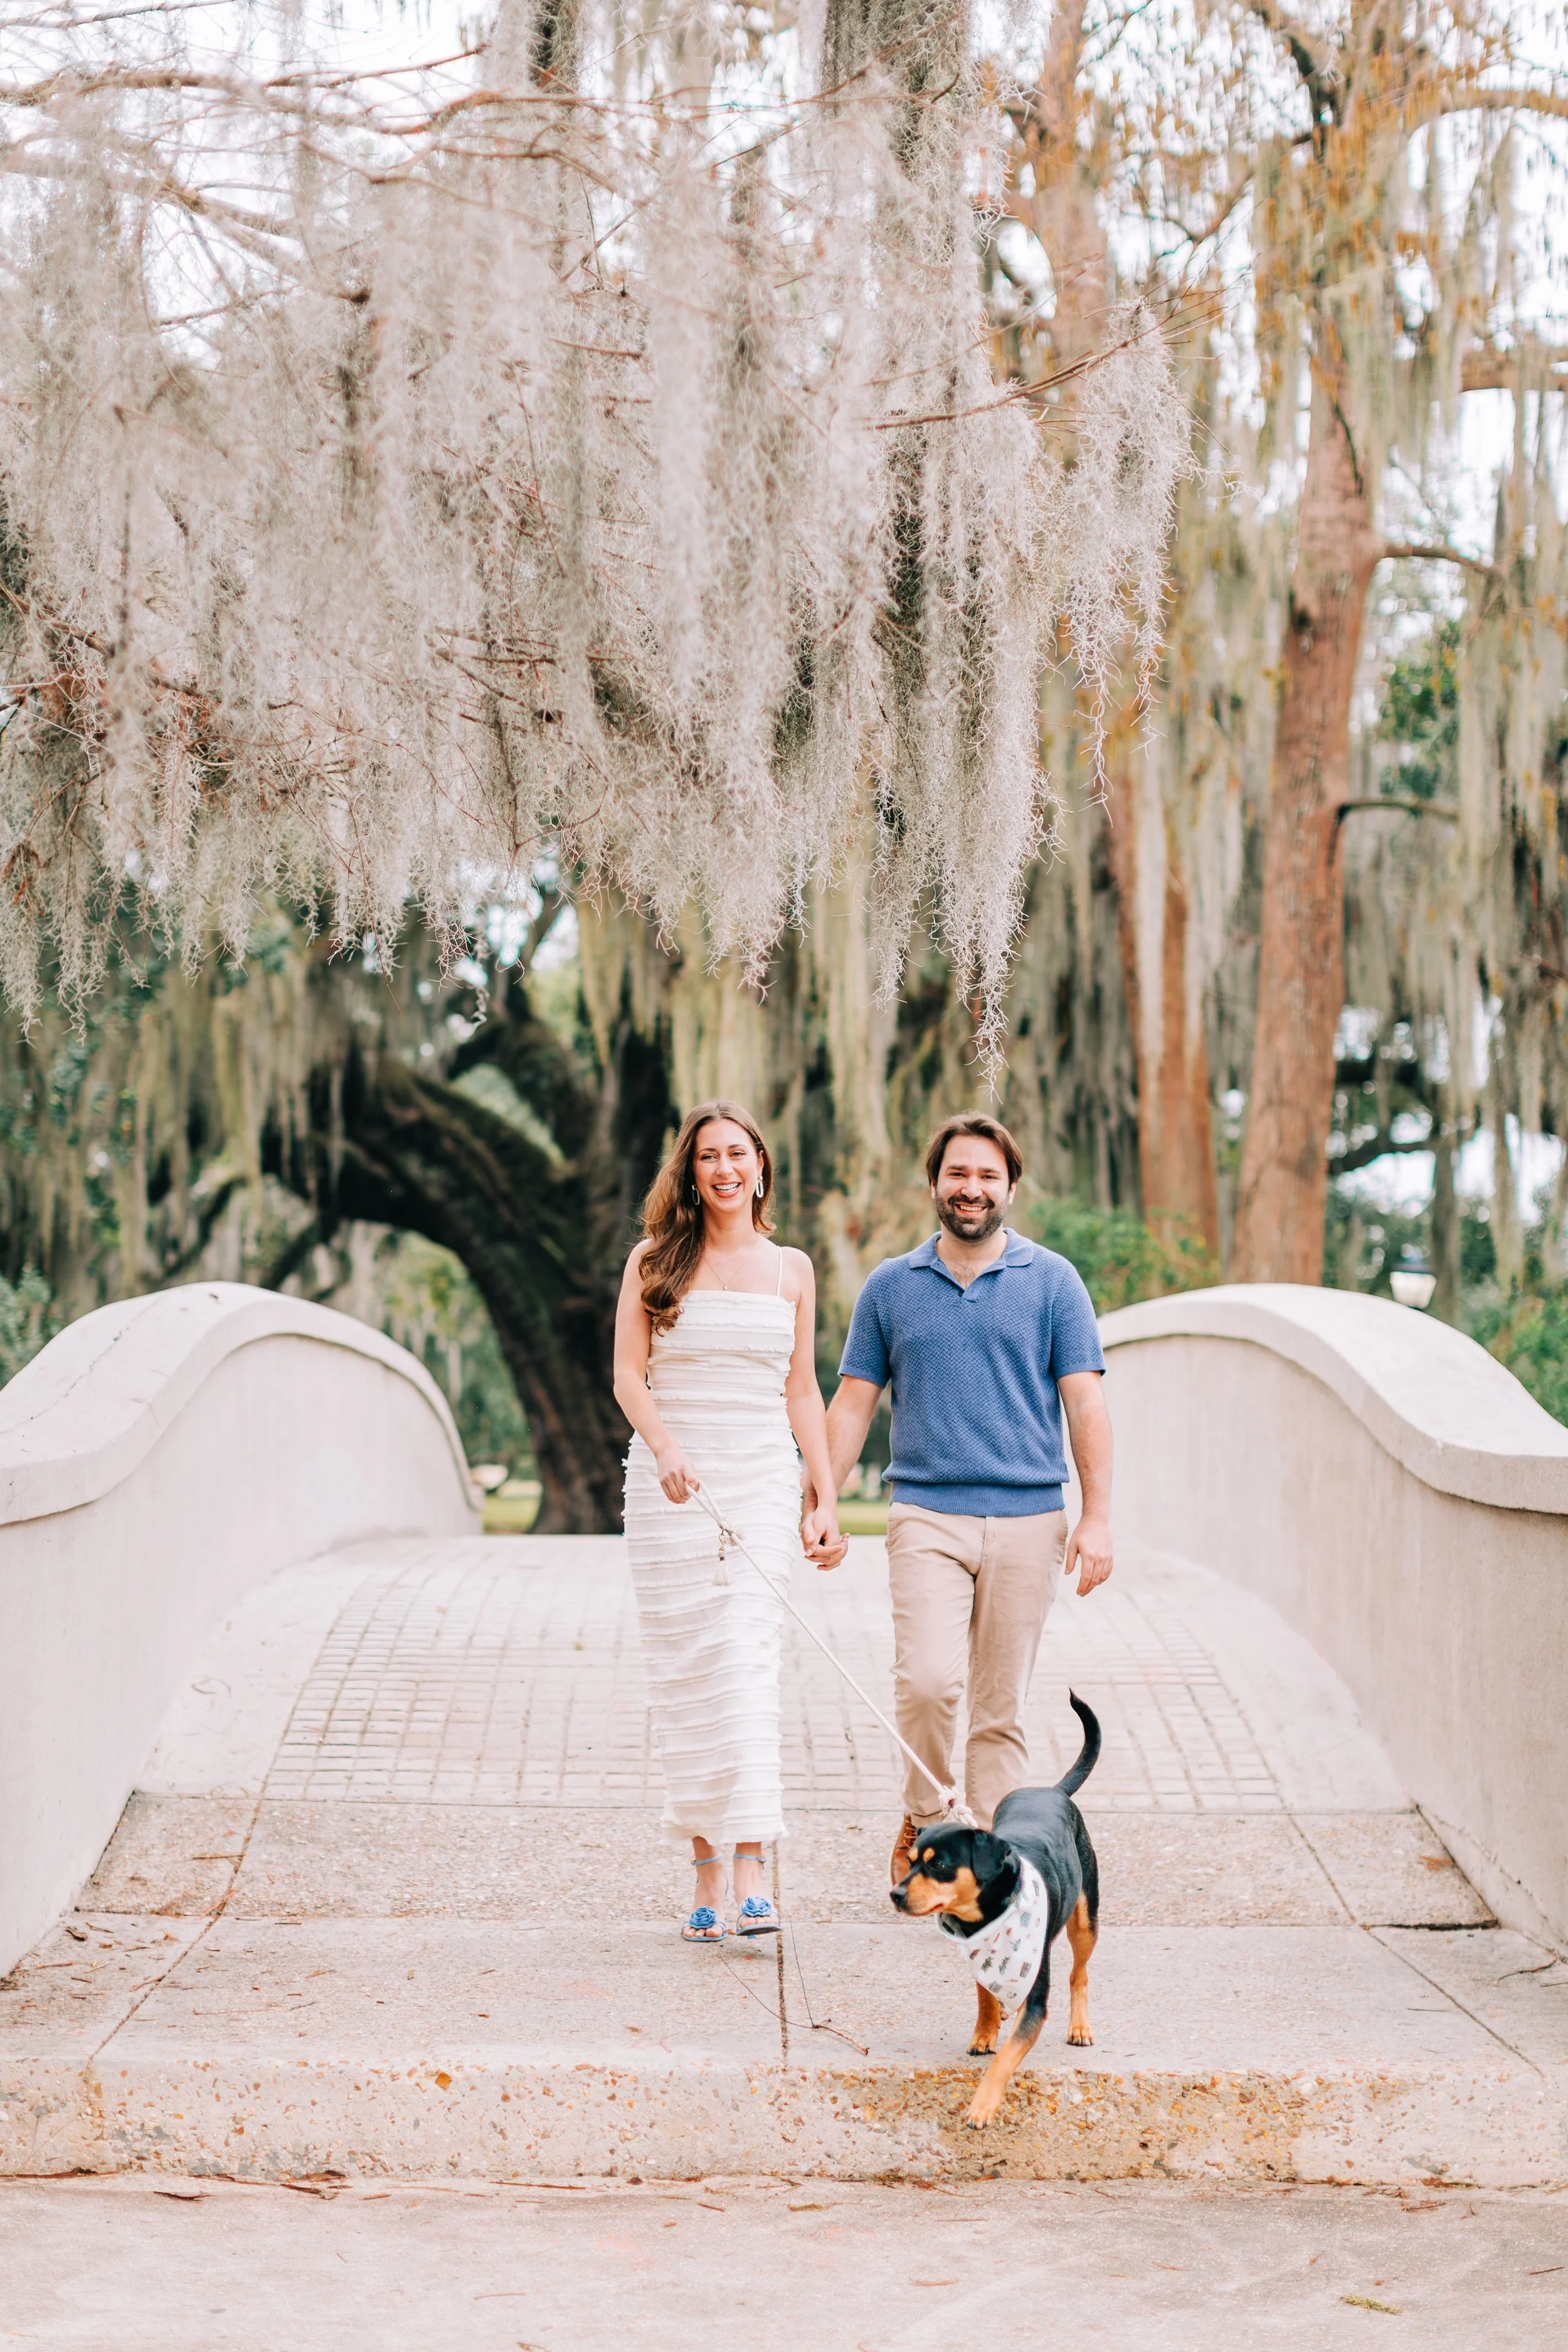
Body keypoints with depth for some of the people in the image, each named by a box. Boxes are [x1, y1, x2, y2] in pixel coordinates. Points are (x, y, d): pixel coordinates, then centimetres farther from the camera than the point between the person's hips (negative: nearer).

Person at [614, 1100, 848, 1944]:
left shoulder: (791, 1269, 11)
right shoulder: (654, 1261, 6)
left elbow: (802, 1392, 13)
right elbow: (627, 1375, -1)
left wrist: (827, 1501, 7)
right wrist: (666, 1449, -19)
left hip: (762, 1479, 0)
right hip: (670, 1487, 0)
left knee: (746, 1660, -13)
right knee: (682, 1673, 0)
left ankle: (750, 1876, -18)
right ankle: (705, 1873, 8)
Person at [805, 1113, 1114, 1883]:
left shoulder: (1052, 1281, 6)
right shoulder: (891, 1286, 9)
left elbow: (1085, 1403, 3)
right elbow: (853, 1402, 12)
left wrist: (1098, 1516, -4)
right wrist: (820, 1503, 4)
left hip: (1026, 1521, 0)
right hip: (927, 1513, 0)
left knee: (1001, 1705, 3)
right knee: (928, 1681, -16)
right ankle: (920, 1819, 6)